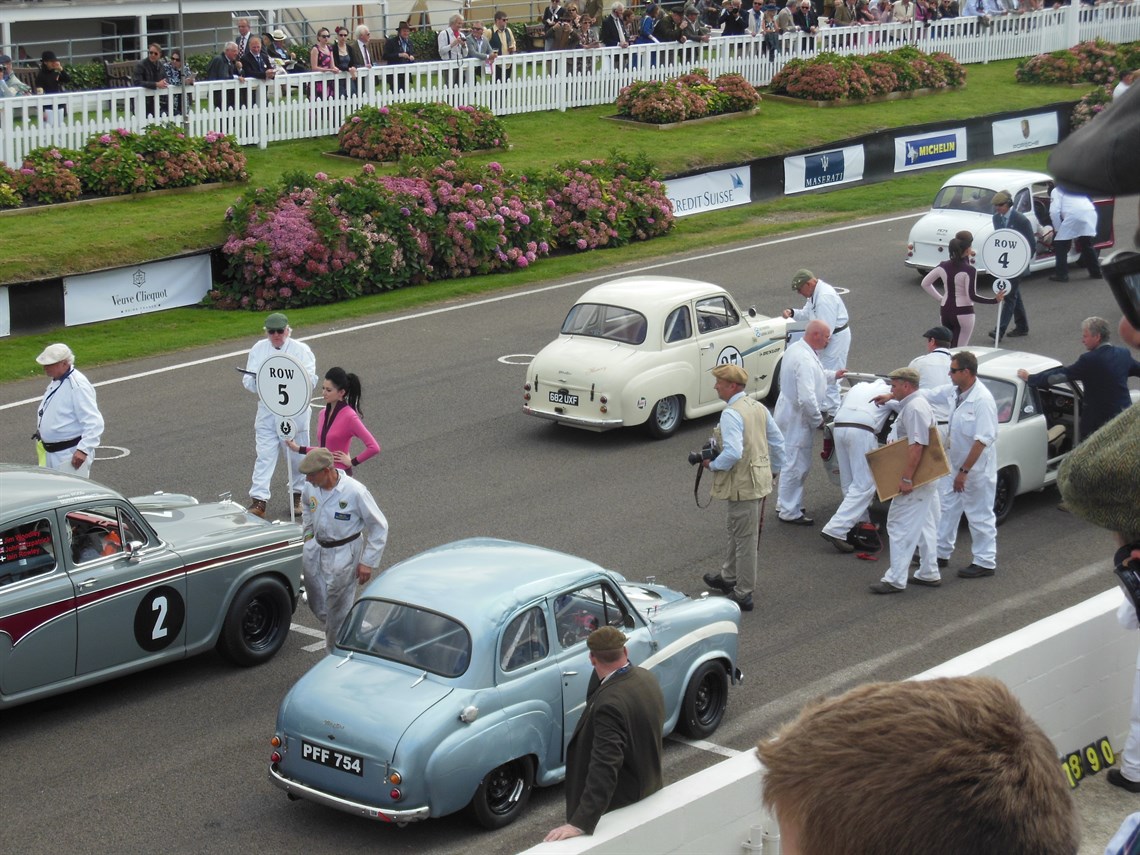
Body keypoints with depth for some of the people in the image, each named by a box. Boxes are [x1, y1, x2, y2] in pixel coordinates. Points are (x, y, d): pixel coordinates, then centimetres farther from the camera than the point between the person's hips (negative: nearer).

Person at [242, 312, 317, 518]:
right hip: (267, 411, 1)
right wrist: (258, 381, -19)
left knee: (297, 456, 10)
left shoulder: (301, 350, -3)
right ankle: (258, 499, -8)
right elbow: (248, 380, 4)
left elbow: (310, 380, -10)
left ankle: (298, 495, 28)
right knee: (264, 455, -6)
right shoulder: (258, 349, 6)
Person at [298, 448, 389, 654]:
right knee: (318, 606, 16)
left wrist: (368, 562, -14)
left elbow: (379, 527, -14)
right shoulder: (312, 487, -7)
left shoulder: (355, 492, -24)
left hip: (343, 555, -6)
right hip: (314, 551, 6)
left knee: (338, 611, 3)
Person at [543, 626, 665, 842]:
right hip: (649, 789, 9)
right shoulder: (646, 678, -7)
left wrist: (581, 823, -42)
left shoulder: (609, 703, -35)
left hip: (620, 807, -9)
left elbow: (604, 767, -40)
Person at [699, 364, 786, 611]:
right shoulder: (757, 407, 8)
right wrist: (774, 469, 24)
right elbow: (777, 440, 14)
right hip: (759, 478, 10)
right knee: (737, 531, 24)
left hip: (742, 483, -10)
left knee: (745, 538, -2)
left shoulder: (731, 414, -21)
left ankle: (743, 595, 6)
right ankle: (729, 577, 40)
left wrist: (712, 465, -14)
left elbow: (733, 453, -30)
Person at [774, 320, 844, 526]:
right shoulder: (805, 360, -28)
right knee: (795, 465, 0)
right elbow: (807, 398, -32)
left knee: (791, 463, 22)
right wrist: (818, 420, -19)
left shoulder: (796, 348, 5)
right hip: (797, 418, -11)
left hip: (790, 414, 11)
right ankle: (790, 512, 10)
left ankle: (785, 504, 35)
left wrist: (833, 375, 31)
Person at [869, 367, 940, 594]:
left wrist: (906, 478, -28)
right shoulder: (917, 404, 14)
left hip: (914, 480, -11)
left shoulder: (914, 408, -20)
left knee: (900, 525, -9)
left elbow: (917, 446, -28)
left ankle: (896, 579, -8)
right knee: (924, 525, 16)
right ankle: (929, 572, 23)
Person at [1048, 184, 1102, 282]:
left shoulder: (1056, 191, 17)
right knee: (1087, 245, 24)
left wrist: (1057, 229, 9)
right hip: (1091, 213, 6)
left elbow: (1054, 211, 0)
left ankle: (1061, 274, 6)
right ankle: (1096, 272, 28)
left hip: (1073, 216, -6)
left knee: (1060, 245, 8)